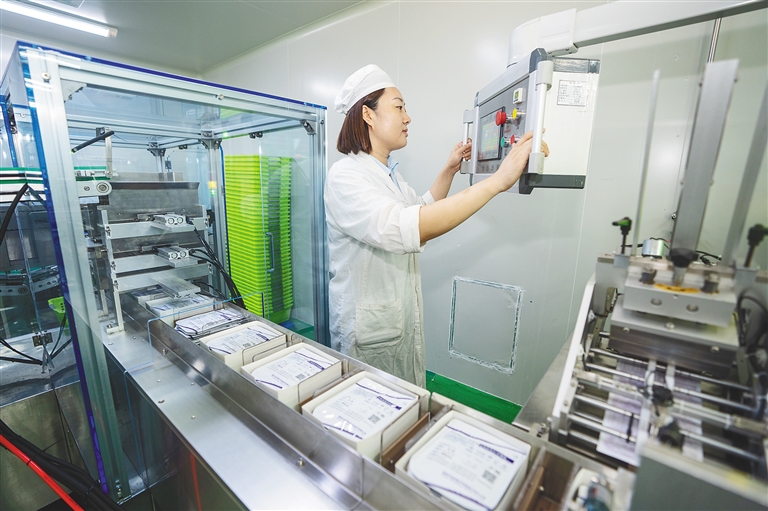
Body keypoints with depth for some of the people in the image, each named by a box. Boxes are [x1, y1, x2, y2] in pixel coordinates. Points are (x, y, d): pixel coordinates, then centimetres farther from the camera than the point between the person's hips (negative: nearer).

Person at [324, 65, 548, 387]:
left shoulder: (389, 173, 10)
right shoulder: (344, 175, -21)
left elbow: (423, 210, 25)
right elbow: (406, 228, -38)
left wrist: (450, 170, 14)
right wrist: (498, 180, -35)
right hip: (368, 329, -8)